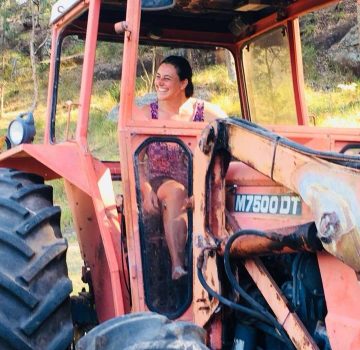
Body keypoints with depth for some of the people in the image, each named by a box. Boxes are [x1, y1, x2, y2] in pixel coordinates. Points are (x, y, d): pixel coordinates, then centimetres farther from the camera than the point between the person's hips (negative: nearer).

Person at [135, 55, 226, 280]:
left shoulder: (207, 113, -1)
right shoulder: (145, 114, 2)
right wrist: (146, 189, -19)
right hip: (159, 183, 0)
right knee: (176, 192, -35)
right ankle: (178, 266, -40)